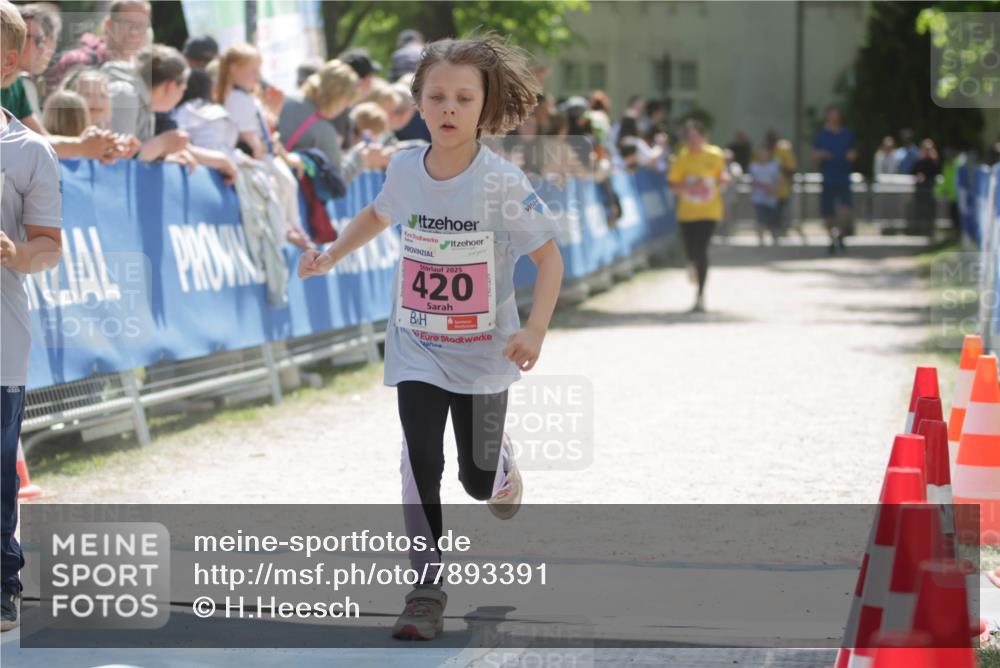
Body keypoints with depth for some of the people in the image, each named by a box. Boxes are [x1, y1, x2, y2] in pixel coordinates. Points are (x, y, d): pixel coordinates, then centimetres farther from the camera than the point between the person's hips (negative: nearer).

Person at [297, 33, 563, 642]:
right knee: (421, 463, -11)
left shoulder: (503, 182, -17)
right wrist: (331, 257, 12)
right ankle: (428, 590, -5)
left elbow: (549, 255, -14)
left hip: (484, 353, -2)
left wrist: (535, 331, -24)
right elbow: (381, 214, 19)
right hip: (418, 350, 2)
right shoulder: (406, 168, -5)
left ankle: (501, 463, 46)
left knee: (478, 478, 7)